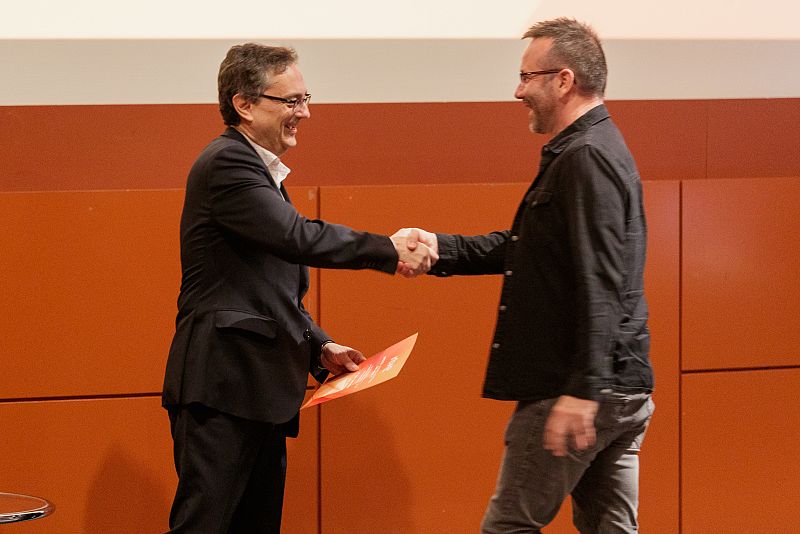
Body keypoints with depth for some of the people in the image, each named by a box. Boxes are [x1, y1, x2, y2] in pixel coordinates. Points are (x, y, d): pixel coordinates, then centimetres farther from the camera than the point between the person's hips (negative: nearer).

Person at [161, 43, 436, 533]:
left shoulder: (260, 172, 21)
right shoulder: (227, 163, -11)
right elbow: (297, 236, -22)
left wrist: (319, 347, 12)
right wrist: (389, 251, -16)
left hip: (261, 391, 10)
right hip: (223, 387, -10)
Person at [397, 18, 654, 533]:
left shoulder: (586, 159, -16)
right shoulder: (597, 150, 17)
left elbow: (599, 287, -24)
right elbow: (522, 248, 22)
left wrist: (581, 392, -28)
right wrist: (440, 248, 10)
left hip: (578, 392, -10)